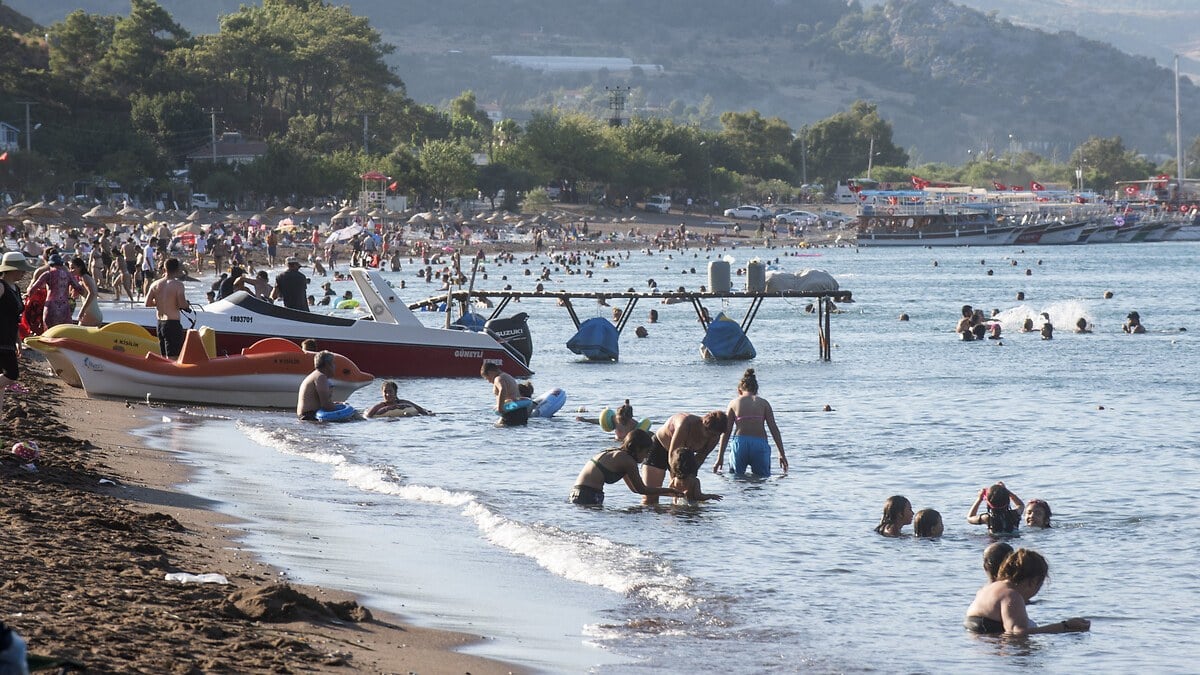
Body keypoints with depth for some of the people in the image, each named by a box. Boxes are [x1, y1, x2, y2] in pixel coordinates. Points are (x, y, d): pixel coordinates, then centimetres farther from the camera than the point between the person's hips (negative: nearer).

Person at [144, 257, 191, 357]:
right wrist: (187, 304, 3)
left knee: (164, 356, 16)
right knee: (172, 357, -6)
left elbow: (147, 303, 6)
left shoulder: (155, 284, 4)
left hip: (160, 323, 6)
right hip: (173, 323, -6)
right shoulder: (178, 284, -13)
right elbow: (182, 304, -19)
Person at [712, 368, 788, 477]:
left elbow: (726, 431, 9)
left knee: (736, 476, 12)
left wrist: (720, 457, 11)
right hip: (760, 443, 0)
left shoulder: (734, 403, 10)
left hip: (740, 443, 0)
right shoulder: (763, 403, 10)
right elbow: (774, 429, 4)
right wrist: (782, 454, 7)